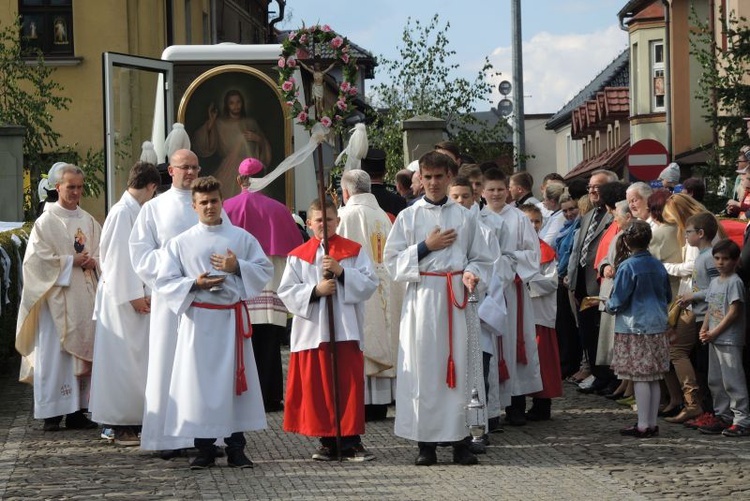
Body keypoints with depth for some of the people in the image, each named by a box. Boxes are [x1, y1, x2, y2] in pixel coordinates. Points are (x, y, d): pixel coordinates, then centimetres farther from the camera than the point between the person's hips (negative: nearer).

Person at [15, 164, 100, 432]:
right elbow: (38, 258, -10)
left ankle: (77, 411, 11)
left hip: (84, 295, 6)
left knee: (82, 348, 6)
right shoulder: (46, 221, -5)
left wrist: (93, 261, -5)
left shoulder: (88, 221, 12)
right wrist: (71, 261, -13)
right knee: (54, 352, -6)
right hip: (56, 295, -5)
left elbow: (101, 251, 17)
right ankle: (52, 414, -2)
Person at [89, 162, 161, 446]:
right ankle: (120, 426, 0)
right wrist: (134, 295, -15)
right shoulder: (123, 212, -14)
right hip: (123, 299, -9)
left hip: (137, 297, 9)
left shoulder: (138, 212, 13)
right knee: (122, 360, -4)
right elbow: (119, 257, -17)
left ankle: (134, 421, 15)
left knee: (138, 358, 10)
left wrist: (145, 293, 5)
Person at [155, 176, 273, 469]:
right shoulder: (181, 243, 5)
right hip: (198, 319, -1)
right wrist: (195, 284, -13)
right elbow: (164, 282, 3)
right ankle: (204, 449, 6)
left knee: (235, 380, 2)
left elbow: (265, 269, 7)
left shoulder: (242, 238, 8)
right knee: (199, 381, -2)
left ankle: (236, 448, 9)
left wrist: (237, 267, -9)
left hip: (232, 318, 1)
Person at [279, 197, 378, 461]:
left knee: (349, 386, -3)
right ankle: (327, 442, 11)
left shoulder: (354, 251, 6)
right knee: (319, 388, 2)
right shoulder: (298, 256, 7)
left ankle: (351, 441, 2)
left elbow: (369, 284, -3)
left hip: (346, 330, -1)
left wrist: (342, 272, -15)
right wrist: (315, 290, -13)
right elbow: (286, 292, 1)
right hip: (312, 331, 1)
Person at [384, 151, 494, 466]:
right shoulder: (408, 217, 8)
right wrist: (425, 247, -7)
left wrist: (471, 273, -8)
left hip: (456, 298, 1)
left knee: (458, 366, -1)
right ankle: (425, 442, 1)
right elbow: (393, 263, 3)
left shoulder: (464, 217, 11)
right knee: (423, 368, -3)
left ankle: (459, 439, 4)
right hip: (422, 297, -1)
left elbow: (481, 259, 13)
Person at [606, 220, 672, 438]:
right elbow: (668, 297, 15)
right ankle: (652, 424, 15)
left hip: (634, 329, -6)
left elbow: (618, 301, -13)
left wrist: (609, 306, 8)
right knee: (654, 378, 10)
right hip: (658, 327, 6)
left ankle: (643, 426, -1)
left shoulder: (627, 267, -13)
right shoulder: (658, 266, 5)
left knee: (640, 378, -3)